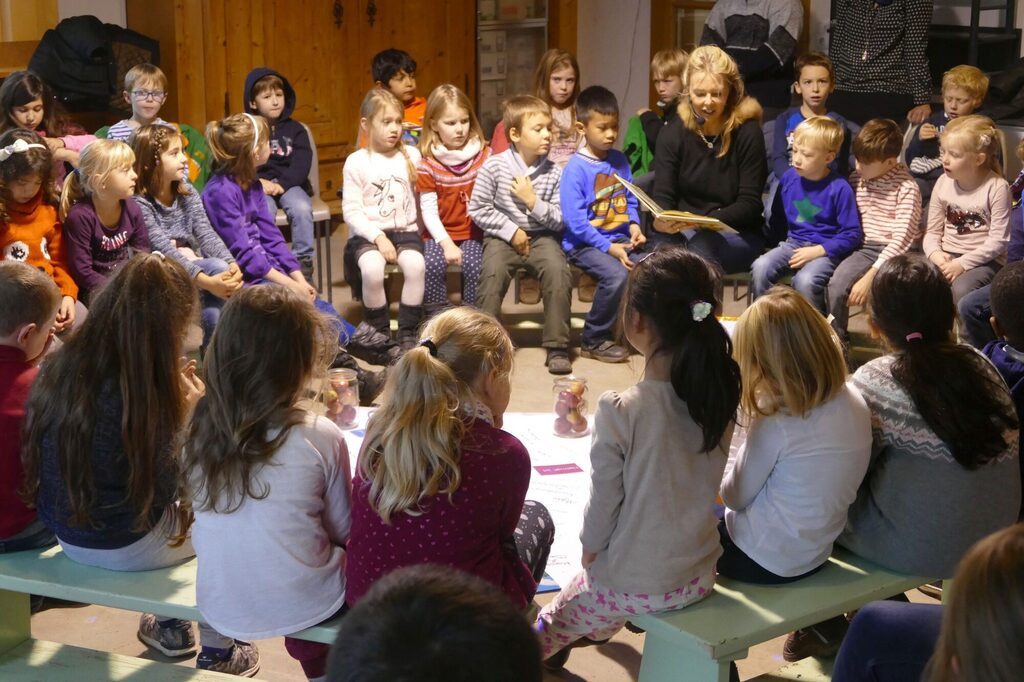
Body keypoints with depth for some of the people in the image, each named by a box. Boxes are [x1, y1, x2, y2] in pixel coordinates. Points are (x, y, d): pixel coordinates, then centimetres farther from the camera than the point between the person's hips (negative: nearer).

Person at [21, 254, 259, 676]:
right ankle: (216, 652, 27)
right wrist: (184, 412, -11)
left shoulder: (60, 366, -7)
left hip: (68, 534, 7)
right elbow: (162, 486, -19)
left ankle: (167, 623, 41)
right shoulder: (141, 391, -29)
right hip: (123, 547, -7)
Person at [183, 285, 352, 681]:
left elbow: (205, 530, 5)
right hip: (305, 605, -4)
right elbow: (343, 531, -4)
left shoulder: (195, 430, -9)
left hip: (222, 608, 4)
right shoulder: (320, 438, -19)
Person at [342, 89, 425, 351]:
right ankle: (379, 333, -9)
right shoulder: (356, 162, 0)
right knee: (372, 269, -32)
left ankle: (408, 334, -14)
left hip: (405, 230, 2)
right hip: (368, 233, -2)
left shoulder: (411, 155, 7)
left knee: (415, 264, -30)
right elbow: (351, 211, -4)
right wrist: (379, 238, -14)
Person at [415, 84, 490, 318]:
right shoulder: (427, 163, -4)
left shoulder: (484, 154, 0)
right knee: (432, 265, -26)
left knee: (474, 266, -26)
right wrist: (446, 244, -16)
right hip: (441, 233, 0)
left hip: (474, 231, 0)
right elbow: (429, 210, -6)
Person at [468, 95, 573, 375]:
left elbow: (559, 221, 0)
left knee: (558, 270, -26)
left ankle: (557, 347, -17)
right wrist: (511, 231, -10)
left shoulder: (553, 173, -1)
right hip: (502, 236, -1)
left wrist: (534, 202, -15)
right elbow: (477, 208, -5)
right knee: (493, 271, -30)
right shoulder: (494, 166, -7)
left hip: (541, 236, 1)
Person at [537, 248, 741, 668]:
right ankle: (598, 628, 57)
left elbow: (603, 502, -15)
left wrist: (590, 549, 5)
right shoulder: (719, 396, -10)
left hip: (636, 586, -5)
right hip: (699, 576, 5)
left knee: (552, 624, 24)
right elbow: (698, 483, 3)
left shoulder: (621, 411, -26)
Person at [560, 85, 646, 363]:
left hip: (620, 238, 6)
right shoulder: (576, 168, -10)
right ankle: (594, 341, -10)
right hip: (584, 244, -6)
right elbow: (575, 221, -15)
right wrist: (608, 247, -17)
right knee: (617, 275, -30)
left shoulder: (620, 160, 9)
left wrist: (634, 225, -4)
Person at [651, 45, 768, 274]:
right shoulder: (672, 134, 2)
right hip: (683, 231, 2)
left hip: (737, 235, -2)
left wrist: (704, 222, -27)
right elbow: (663, 197, -3)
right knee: (659, 242, -32)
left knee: (702, 244, -35)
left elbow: (750, 204, -9)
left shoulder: (748, 133, -6)